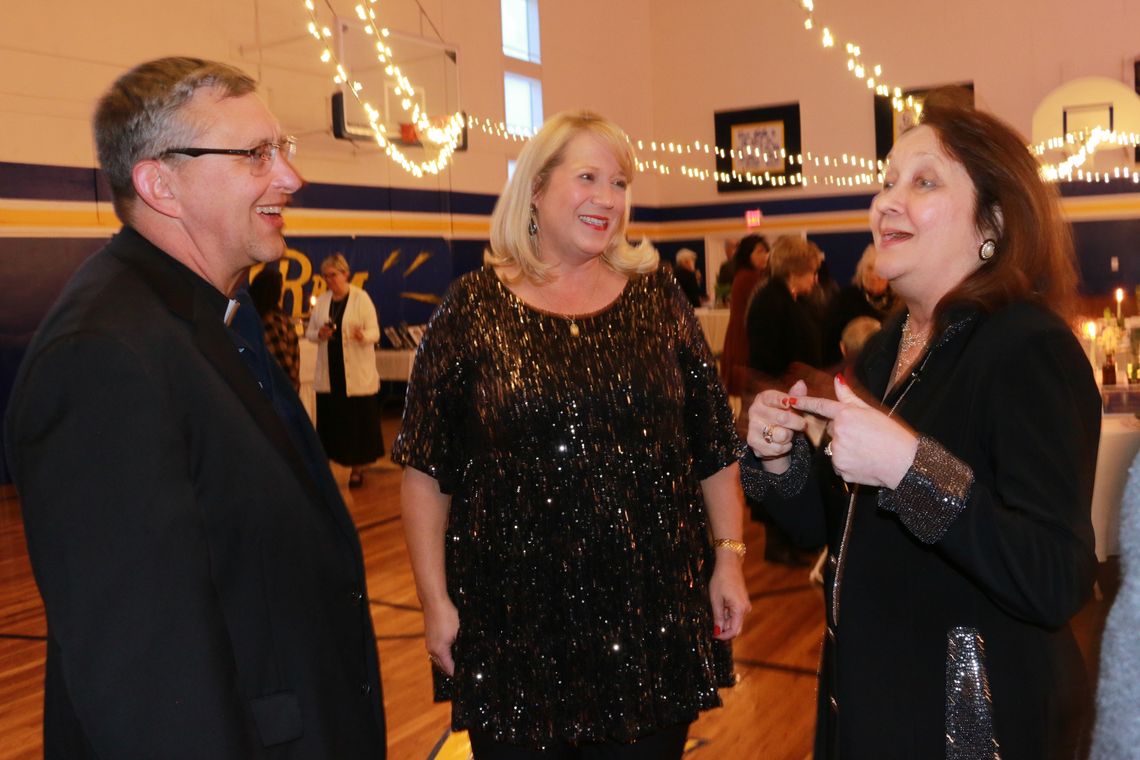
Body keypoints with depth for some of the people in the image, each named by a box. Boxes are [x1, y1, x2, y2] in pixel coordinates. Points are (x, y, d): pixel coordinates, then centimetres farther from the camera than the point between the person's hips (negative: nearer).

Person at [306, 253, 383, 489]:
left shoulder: (361, 298, -5)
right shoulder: (322, 300, 8)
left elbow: (375, 333, -8)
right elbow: (310, 332, 12)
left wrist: (363, 335, -30)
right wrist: (320, 334, -11)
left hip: (358, 375, -4)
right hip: (329, 373, 4)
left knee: (358, 420, 2)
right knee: (330, 419, 6)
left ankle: (357, 468, 15)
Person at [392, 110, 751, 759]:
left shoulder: (658, 299, 4)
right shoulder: (475, 308, -2)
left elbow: (715, 447, 8)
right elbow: (426, 470, -1)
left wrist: (729, 558, 3)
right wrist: (436, 600, -3)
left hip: (652, 622, 2)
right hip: (513, 626, -1)